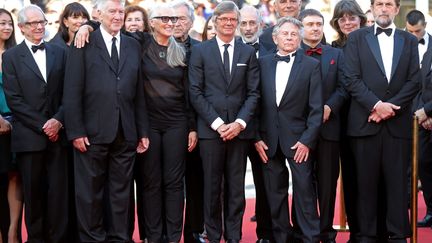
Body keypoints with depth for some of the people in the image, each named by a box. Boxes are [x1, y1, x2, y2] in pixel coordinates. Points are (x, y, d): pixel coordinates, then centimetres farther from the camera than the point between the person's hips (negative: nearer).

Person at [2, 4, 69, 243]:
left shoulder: (59, 53, 11)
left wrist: (58, 120, -8)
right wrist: (42, 125, -10)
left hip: (57, 133, 2)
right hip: (29, 136, -2)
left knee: (59, 190, 1)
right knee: (33, 192, 5)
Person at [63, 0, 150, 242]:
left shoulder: (133, 46, 13)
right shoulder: (84, 44, 0)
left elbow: (139, 93, 11)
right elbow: (72, 92, -4)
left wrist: (143, 131, 8)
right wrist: (76, 131, -11)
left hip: (125, 134, 3)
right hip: (93, 132, -3)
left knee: (121, 190, 8)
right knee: (91, 191, 4)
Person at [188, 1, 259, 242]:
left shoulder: (248, 52, 9)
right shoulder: (200, 50, 5)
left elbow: (253, 93, 5)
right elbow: (195, 92, -1)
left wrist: (240, 122, -8)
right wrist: (217, 123, -9)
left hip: (239, 129, 1)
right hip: (210, 129, -1)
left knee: (236, 186, 4)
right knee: (212, 186, 3)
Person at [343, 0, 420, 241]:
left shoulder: (410, 41, 13)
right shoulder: (357, 38, 8)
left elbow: (414, 81, 4)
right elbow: (352, 79, -1)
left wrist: (390, 107, -8)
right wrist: (376, 104, -12)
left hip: (398, 123, 1)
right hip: (365, 121, -1)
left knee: (397, 182, 1)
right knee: (367, 182, 2)